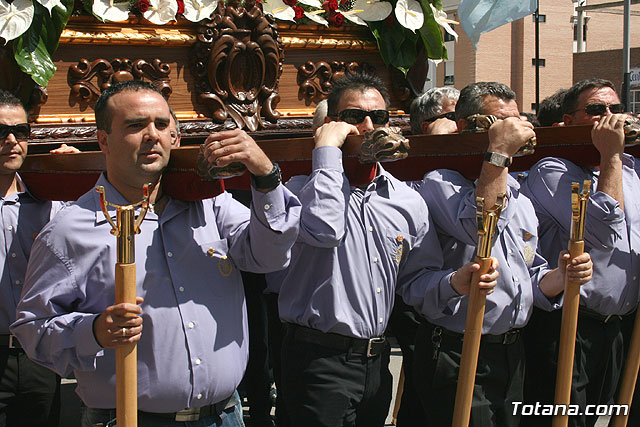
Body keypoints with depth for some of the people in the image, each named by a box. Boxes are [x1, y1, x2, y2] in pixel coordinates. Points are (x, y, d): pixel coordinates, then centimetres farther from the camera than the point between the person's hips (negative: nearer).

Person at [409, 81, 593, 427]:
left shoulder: (519, 198, 16)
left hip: (512, 354, 7)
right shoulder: (437, 184, -8)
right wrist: (499, 150, -23)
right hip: (458, 356, -7)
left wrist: (560, 277, -3)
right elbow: (478, 227, -28)